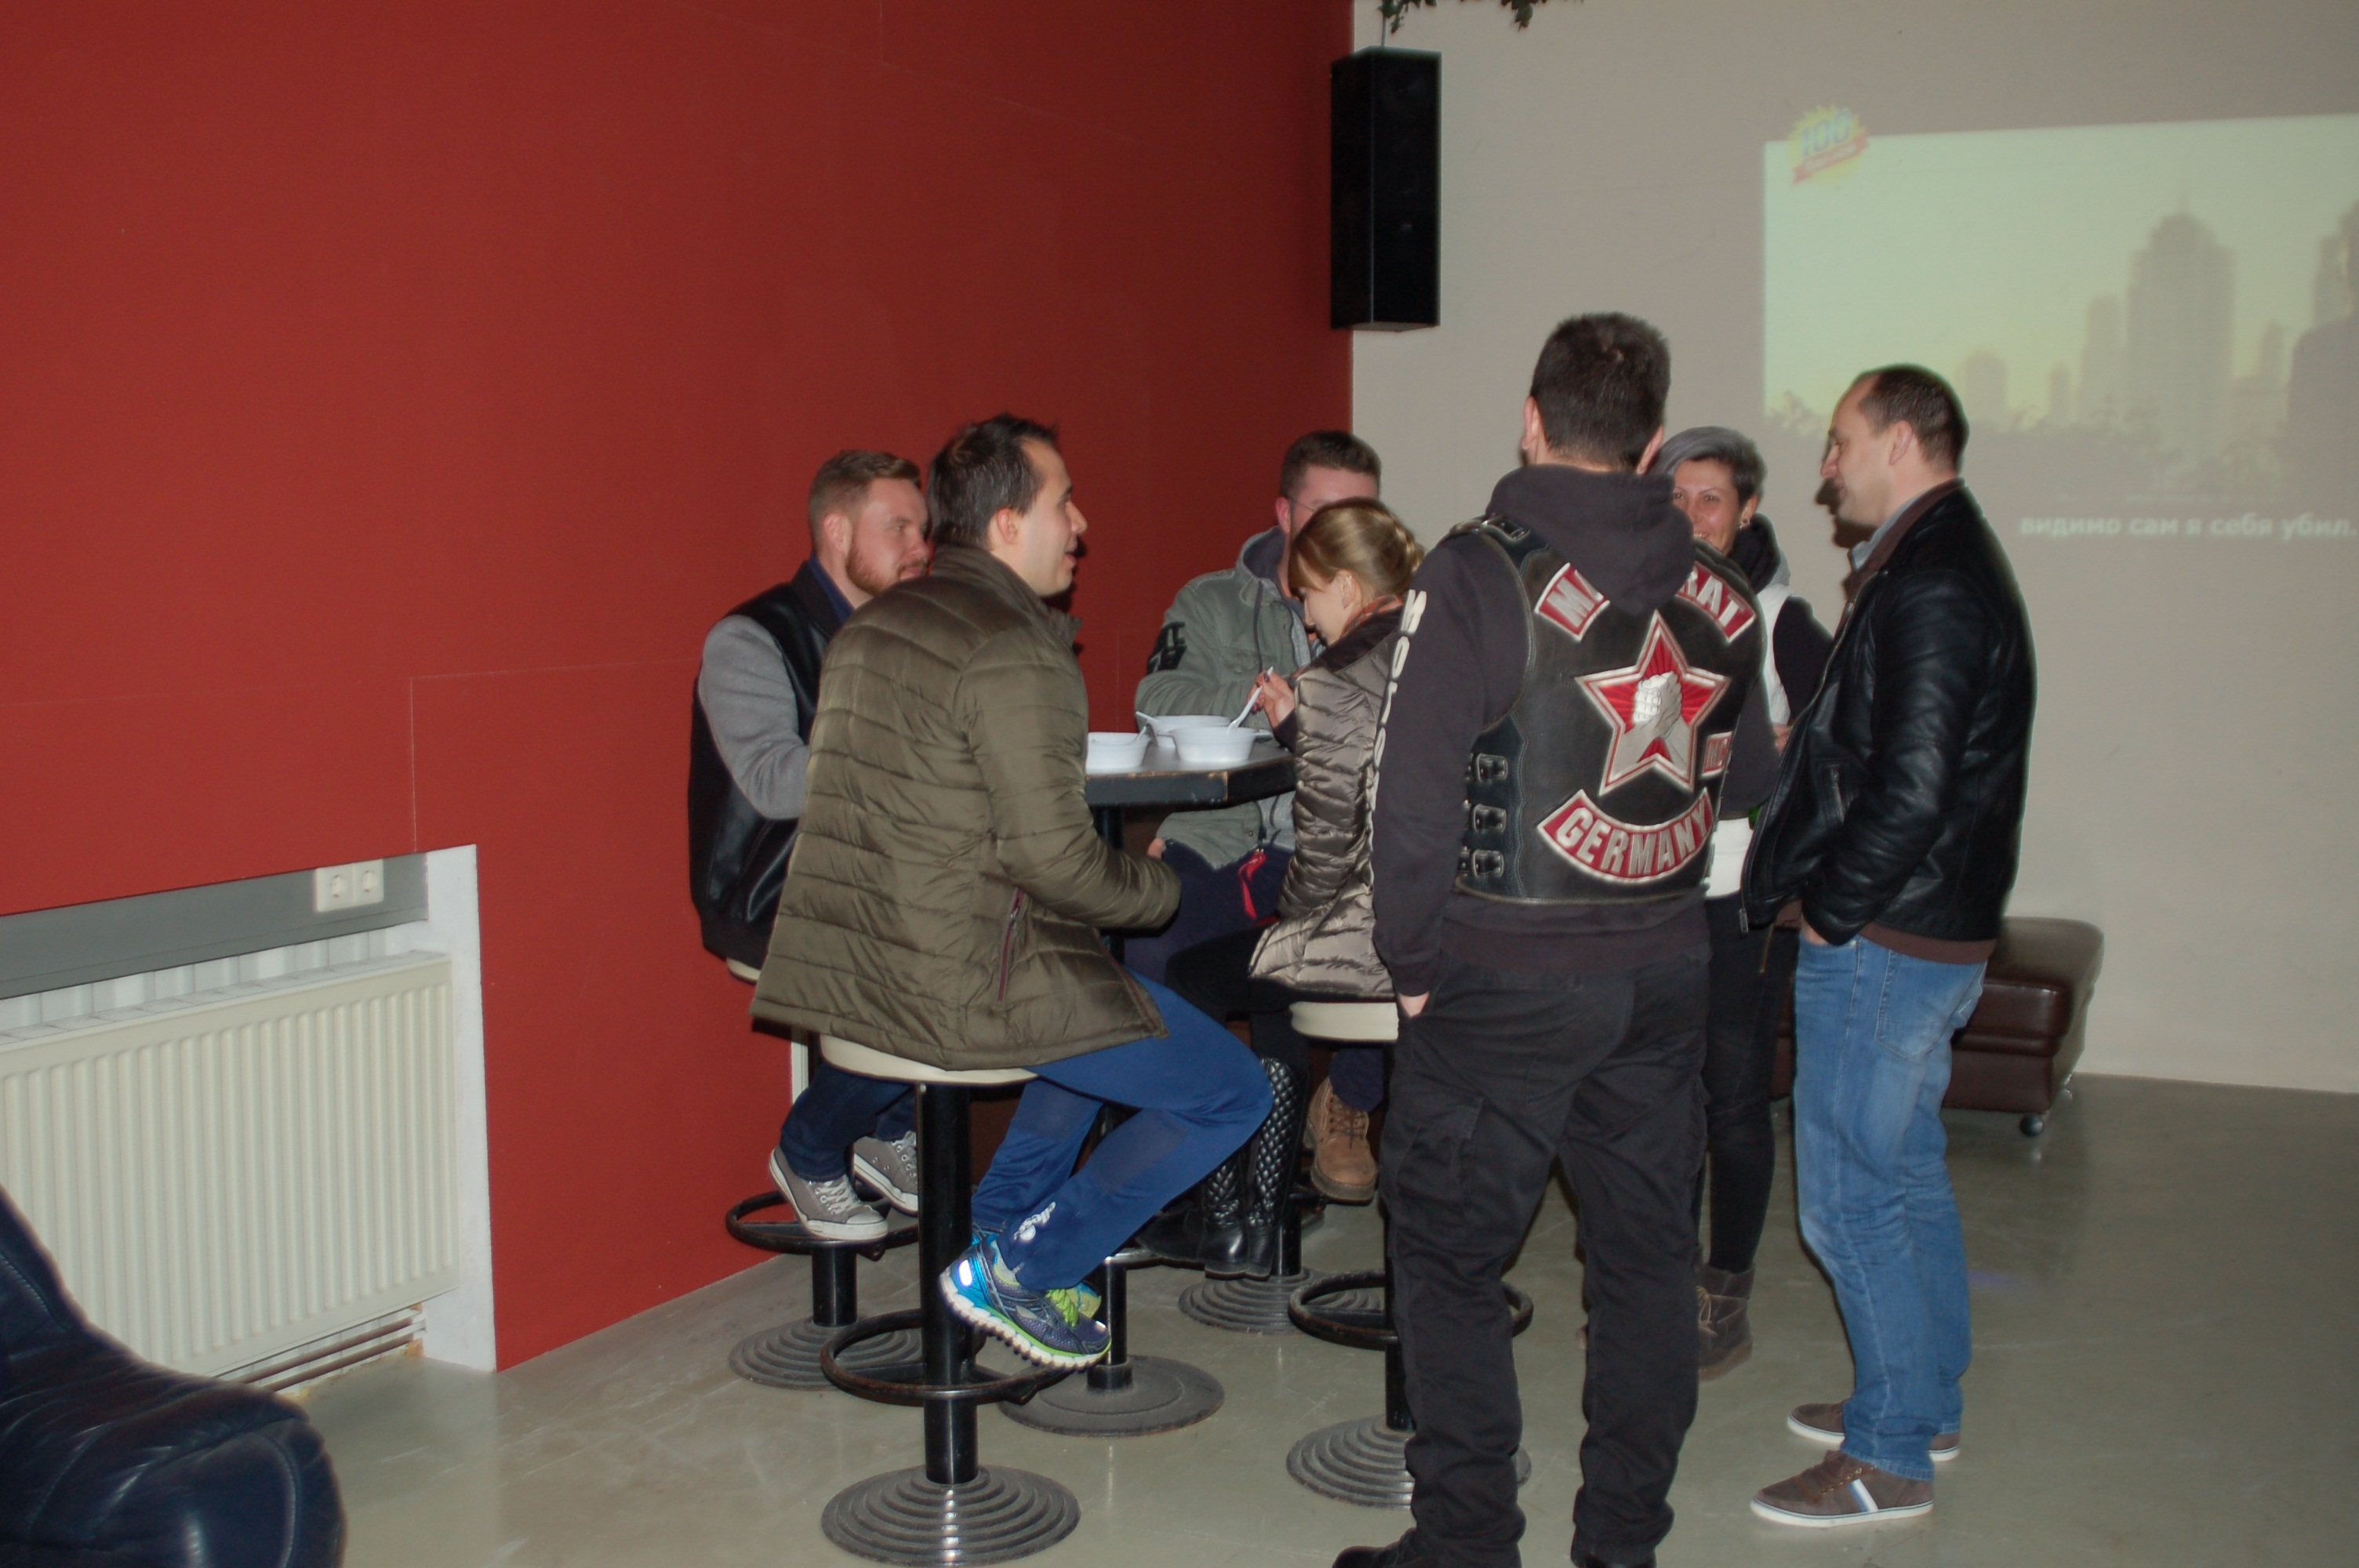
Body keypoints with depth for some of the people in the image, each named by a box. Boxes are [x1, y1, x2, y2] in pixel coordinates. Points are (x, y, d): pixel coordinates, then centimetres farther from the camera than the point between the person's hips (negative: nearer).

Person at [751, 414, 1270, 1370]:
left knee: (1119, 997, 33)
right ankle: (1023, 1272, 8)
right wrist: (1160, 888, -1)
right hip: (968, 986, -9)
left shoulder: (869, 628, 11)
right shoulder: (1015, 653, -17)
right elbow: (1052, 856, -21)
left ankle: (1004, 1219, 33)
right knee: (1232, 1093, 1)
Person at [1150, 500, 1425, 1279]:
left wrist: (1293, 912, 5)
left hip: (1384, 940, -9)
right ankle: (1259, 1219, 31)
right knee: (1270, 979, 29)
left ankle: (1223, 1223, 21)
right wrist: (1296, 728, 16)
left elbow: (1328, 845, -14)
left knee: (1188, 977, 11)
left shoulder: (1335, 687, -14)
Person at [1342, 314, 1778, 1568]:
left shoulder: (1479, 574, -13)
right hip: (1667, 972, 5)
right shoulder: (1715, 592, 3)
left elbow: (1413, 790, -14)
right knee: (1645, 1254, 14)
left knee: (1448, 1255, 7)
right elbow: (1745, 784, 12)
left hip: (1506, 980, -5)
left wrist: (1414, 964, -4)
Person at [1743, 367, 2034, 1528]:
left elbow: (1911, 790, -25)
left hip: (1881, 944, -11)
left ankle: (1889, 1457, 10)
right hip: (1932, 932, 11)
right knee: (1906, 1174, 20)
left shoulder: (1930, 584, -20)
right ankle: (1924, 1402, 33)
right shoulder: (1946, 562, 14)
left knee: (1851, 1196, -2)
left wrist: (1830, 910, -16)